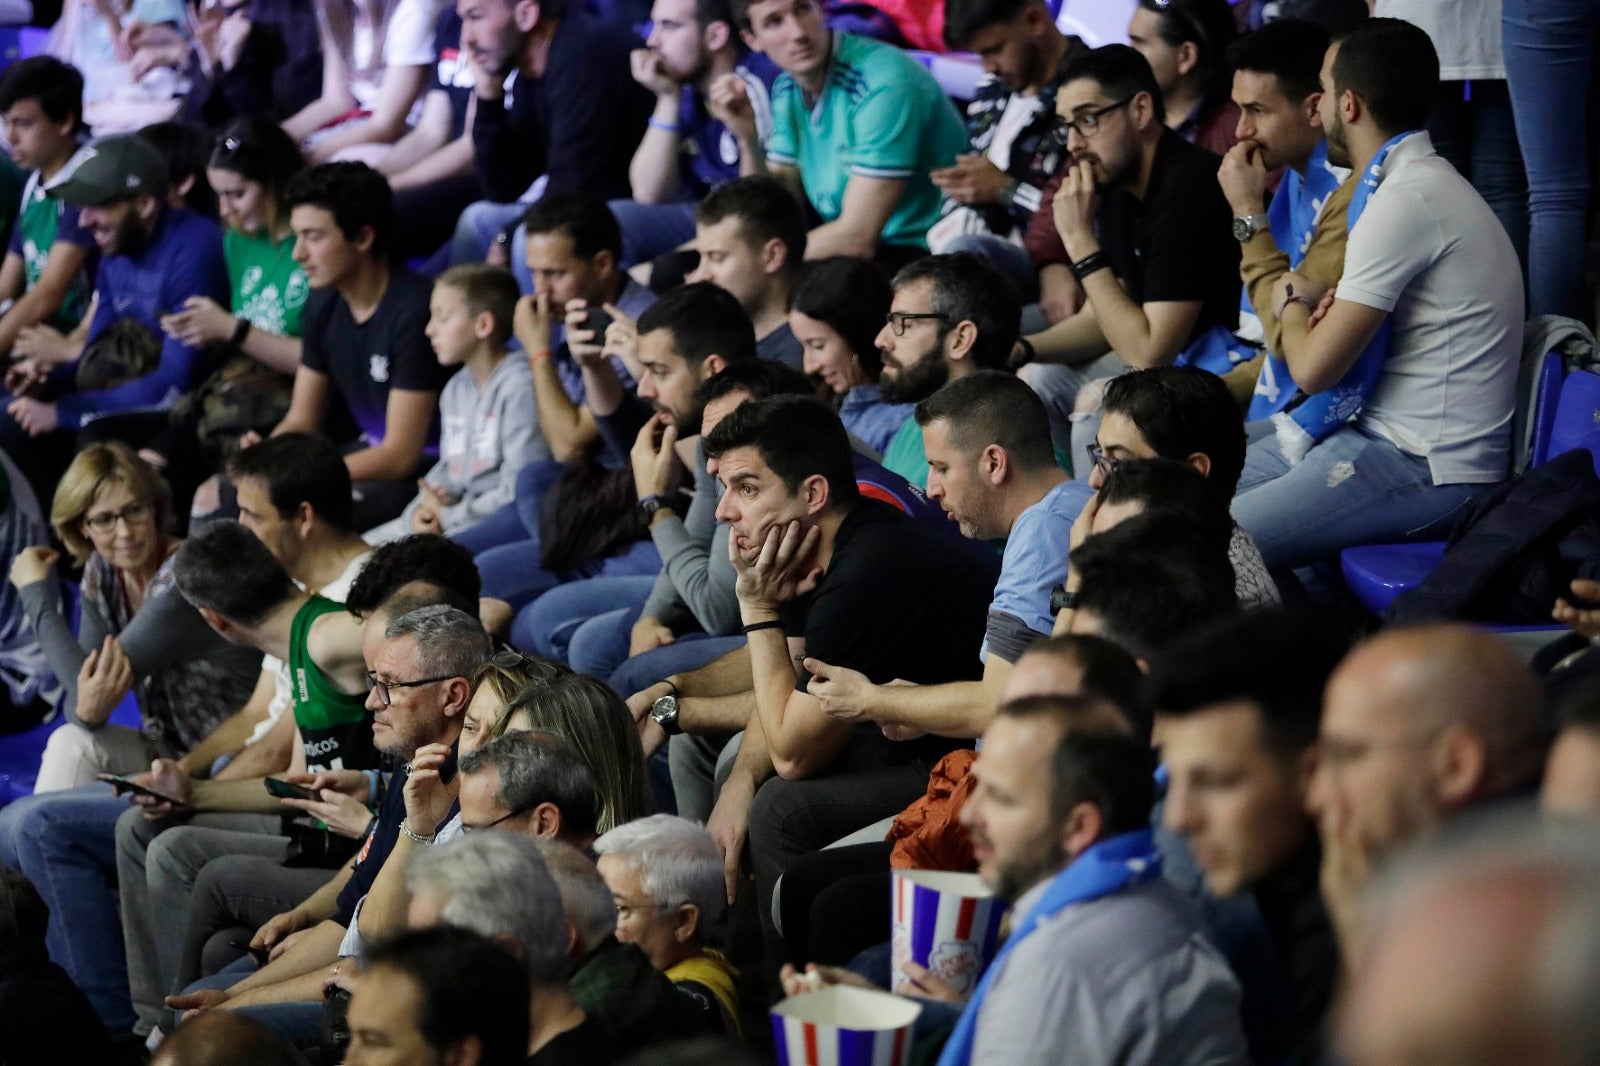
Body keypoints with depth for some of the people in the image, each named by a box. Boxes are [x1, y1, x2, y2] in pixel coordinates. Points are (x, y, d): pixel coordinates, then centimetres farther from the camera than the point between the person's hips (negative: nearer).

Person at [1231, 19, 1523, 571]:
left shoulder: (1407, 201, -17)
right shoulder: (1418, 180, 16)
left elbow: (1313, 368, -17)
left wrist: (1293, 307, 6)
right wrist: (1327, 303, 5)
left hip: (1429, 472, -10)